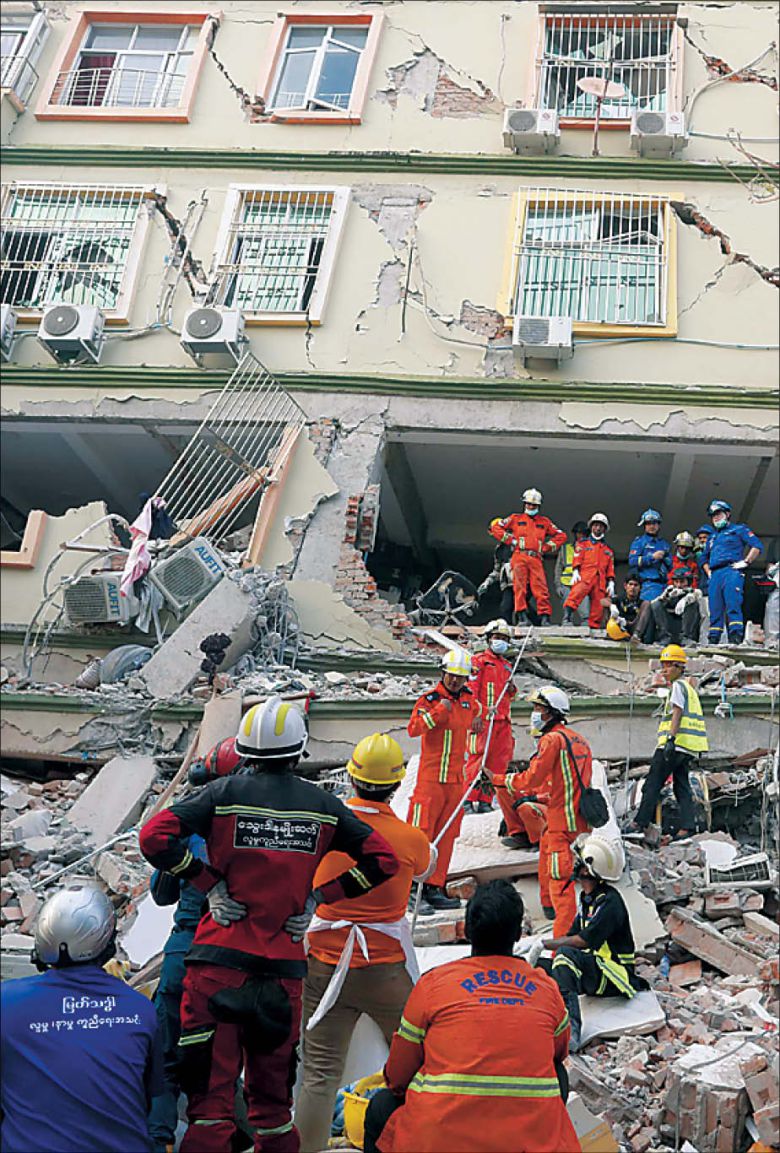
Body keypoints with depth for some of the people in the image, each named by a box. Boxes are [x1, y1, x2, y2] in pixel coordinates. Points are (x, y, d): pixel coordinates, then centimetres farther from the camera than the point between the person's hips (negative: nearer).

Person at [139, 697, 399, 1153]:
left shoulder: (226, 792, -5)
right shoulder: (322, 805, 3)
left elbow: (155, 837, -15)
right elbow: (383, 860, 5)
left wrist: (208, 881, -6)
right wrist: (319, 896, 4)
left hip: (220, 960, -2)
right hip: (285, 967, 3)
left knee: (211, 1088, 3)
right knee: (273, 1093, 18)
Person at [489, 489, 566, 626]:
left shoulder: (544, 522, 23)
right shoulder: (516, 518, 17)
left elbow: (561, 536, 24)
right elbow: (495, 526, 12)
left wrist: (546, 547, 12)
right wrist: (510, 540, 5)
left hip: (536, 559, 1)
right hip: (519, 556, -1)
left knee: (541, 588, -10)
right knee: (520, 586, -12)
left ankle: (545, 617, -12)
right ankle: (522, 616, -15)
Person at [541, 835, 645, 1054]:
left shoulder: (610, 901, -17)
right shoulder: (587, 898, 13)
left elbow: (583, 940, -24)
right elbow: (571, 935, 11)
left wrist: (544, 944, -19)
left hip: (615, 978, -10)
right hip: (594, 971, 10)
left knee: (566, 954, -34)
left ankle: (570, 1030, -42)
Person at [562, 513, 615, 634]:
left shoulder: (608, 550, 28)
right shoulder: (583, 544, 20)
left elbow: (610, 569, 23)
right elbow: (577, 559, 7)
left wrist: (611, 583, 11)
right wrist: (575, 572, -9)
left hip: (600, 580, 4)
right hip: (584, 576, -4)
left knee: (598, 607, -3)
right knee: (576, 593, -31)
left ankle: (594, 629, 2)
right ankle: (567, 617, -44)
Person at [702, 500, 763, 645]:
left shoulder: (738, 530, 13)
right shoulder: (712, 537, 32)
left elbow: (757, 546, 2)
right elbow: (705, 558, 38)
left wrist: (745, 562, -7)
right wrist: (708, 572, 19)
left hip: (731, 571, -6)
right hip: (715, 575, 6)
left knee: (732, 604, -21)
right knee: (715, 608, 0)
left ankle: (736, 637, -30)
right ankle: (713, 639, -2)